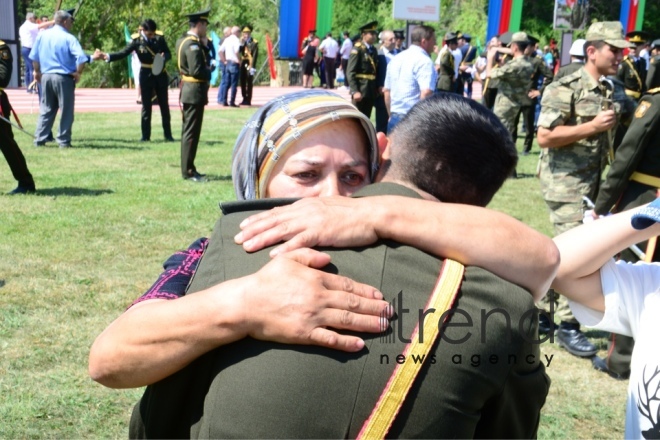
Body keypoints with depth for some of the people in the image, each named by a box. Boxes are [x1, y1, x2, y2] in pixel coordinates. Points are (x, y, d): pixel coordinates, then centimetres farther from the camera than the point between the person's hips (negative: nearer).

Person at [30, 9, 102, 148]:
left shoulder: (42, 35, 6)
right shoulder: (69, 38, -10)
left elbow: (34, 56, 10)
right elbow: (81, 57, -20)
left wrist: (37, 71, 22)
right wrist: (78, 73, -6)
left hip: (46, 76, 5)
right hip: (64, 78, -5)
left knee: (46, 110, 14)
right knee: (66, 111, 5)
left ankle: (39, 139, 13)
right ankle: (64, 141, 7)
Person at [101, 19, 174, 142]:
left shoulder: (159, 37, -7)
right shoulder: (136, 40, -11)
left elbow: (168, 54, -2)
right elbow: (124, 53, -13)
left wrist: (164, 57, -24)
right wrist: (109, 56, -28)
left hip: (160, 75, 1)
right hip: (146, 76, -1)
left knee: (164, 105, 8)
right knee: (146, 106, 3)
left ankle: (168, 135, 17)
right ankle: (145, 135, 9)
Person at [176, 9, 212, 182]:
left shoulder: (184, 40, 13)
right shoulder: (193, 45, -18)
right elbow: (196, 70, -25)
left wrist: (203, 42, 3)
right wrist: (210, 72, -7)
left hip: (188, 90, 11)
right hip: (195, 91, -11)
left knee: (188, 131, 15)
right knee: (191, 132, -6)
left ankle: (188, 168, 23)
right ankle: (188, 171, -2)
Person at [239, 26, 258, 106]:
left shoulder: (254, 42, -3)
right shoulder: (242, 42, 16)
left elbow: (255, 55, -9)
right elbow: (238, 51, 5)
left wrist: (252, 67, -15)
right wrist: (241, 44, -8)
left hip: (250, 65, -6)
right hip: (243, 64, 6)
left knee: (249, 83, -5)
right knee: (242, 83, 7)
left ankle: (248, 100, -2)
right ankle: (244, 99, 15)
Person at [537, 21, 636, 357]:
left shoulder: (617, 92, 11)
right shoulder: (565, 89, -13)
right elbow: (544, 137, -19)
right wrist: (592, 126, -21)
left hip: (597, 185, 8)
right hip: (566, 184, -8)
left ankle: (541, 312, 27)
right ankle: (568, 326, 6)